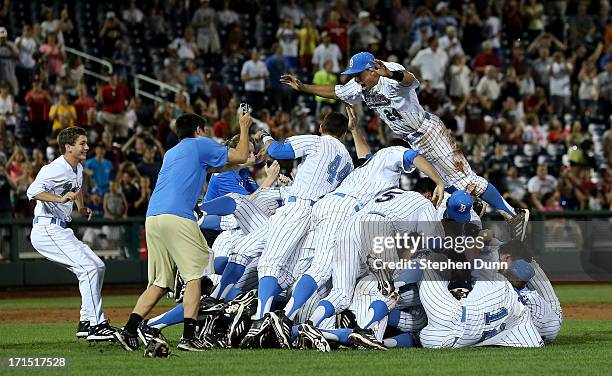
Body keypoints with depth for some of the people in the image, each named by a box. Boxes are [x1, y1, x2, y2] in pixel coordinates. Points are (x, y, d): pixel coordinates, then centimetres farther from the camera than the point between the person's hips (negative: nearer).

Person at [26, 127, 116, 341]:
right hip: (46, 229, -10)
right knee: (88, 267, -18)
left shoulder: (78, 168, 12)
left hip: (60, 230, 10)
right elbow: (33, 191, -33)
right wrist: (61, 199, -43)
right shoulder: (56, 169, -18)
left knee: (98, 266, 9)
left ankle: (86, 322, 12)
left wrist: (82, 207, 29)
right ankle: (96, 325, -17)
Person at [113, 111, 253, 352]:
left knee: (159, 282, 10)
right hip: (177, 216, -7)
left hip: (152, 219, 7)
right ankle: (189, 337, -13)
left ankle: (129, 330, -2)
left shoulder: (171, 154, 32)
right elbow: (240, 157, 12)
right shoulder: (200, 145, 11)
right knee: (194, 275, -4)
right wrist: (244, 127, 29)